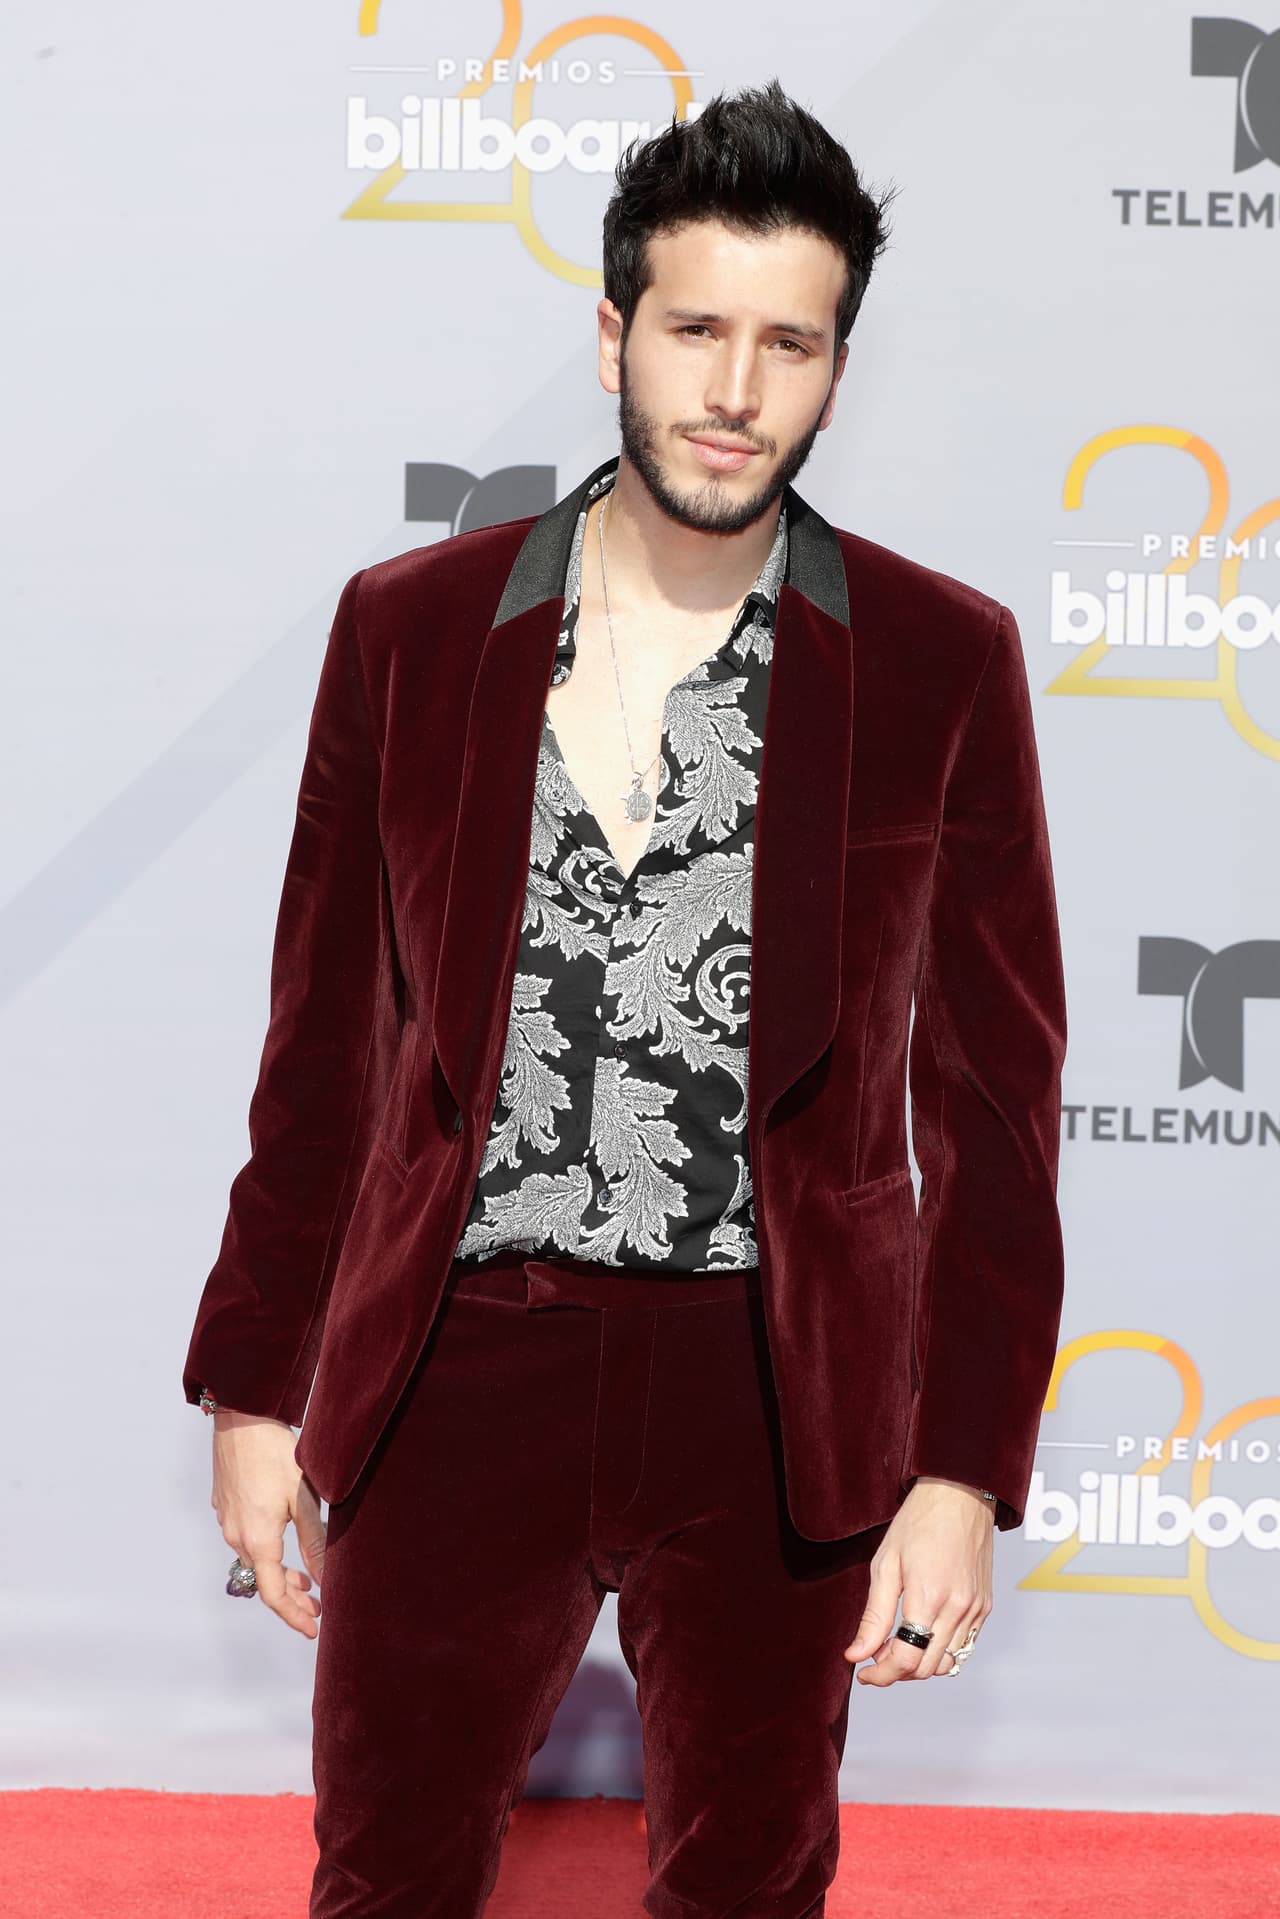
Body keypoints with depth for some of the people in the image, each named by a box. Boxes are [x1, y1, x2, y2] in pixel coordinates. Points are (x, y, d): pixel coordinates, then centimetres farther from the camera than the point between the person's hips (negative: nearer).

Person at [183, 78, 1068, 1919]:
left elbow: (993, 1094, -1)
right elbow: (325, 1041, 6)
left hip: (775, 1401, 0)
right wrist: (257, 1389, 5)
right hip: (458, 1371, 1)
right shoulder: (410, 627, 1)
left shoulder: (942, 662, -2)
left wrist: (966, 1472, -7)